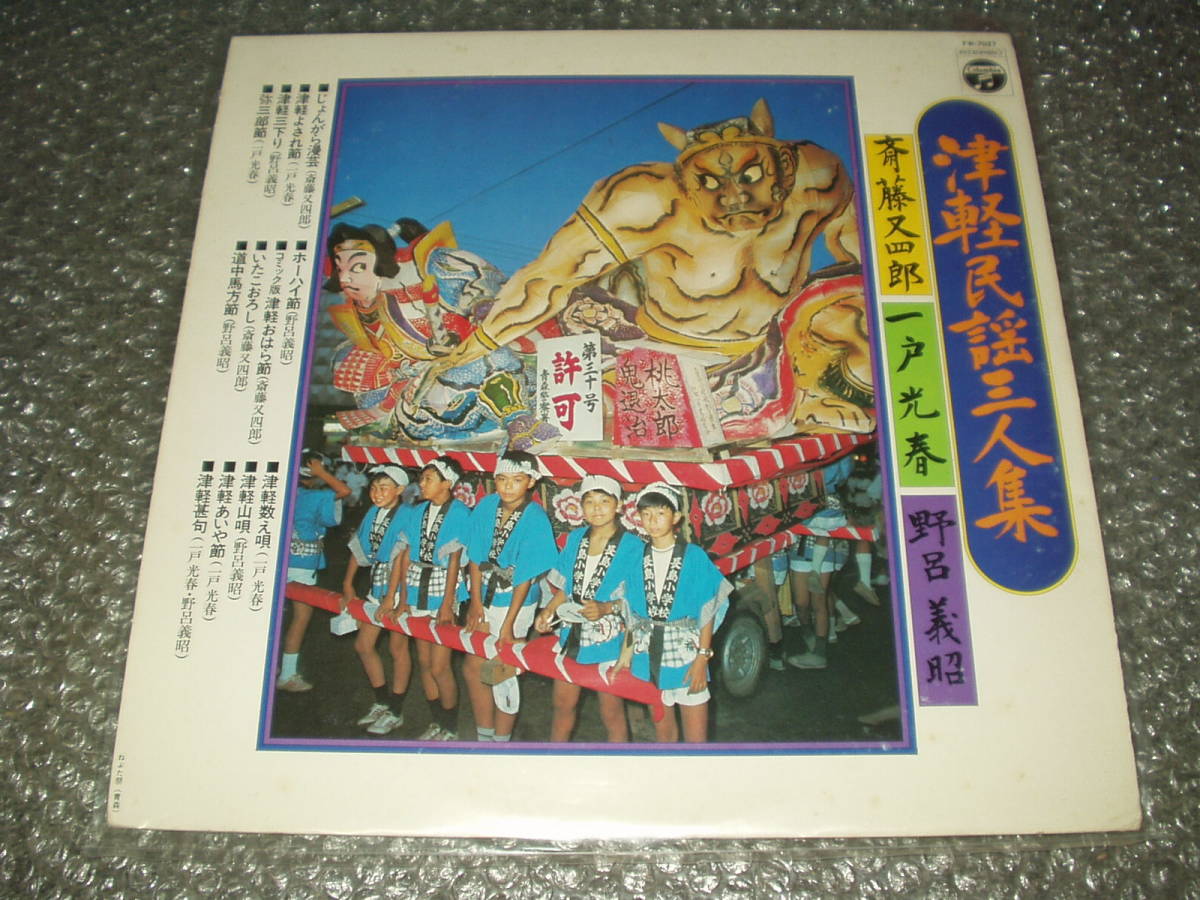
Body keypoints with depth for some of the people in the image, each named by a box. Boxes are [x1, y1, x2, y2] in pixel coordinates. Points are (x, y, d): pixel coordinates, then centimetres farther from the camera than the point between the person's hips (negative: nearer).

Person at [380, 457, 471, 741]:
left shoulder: (459, 513, -8)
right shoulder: (417, 512, 7)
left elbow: (454, 560, -12)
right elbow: (406, 556, 5)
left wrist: (447, 605, -14)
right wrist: (402, 600, 1)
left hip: (442, 593, -5)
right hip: (417, 594, 5)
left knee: (439, 667, -3)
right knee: (424, 662, 11)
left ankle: (450, 728, 15)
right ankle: (436, 722, 27)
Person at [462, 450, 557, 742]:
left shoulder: (535, 519, -20)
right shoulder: (487, 506, -6)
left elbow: (525, 577, -18)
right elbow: (476, 557, -1)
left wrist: (508, 625, -17)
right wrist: (476, 602, -4)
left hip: (515, 602, -5)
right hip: (485, 598, 5)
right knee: (473, 668, 13)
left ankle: (501, 741, 22)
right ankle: (485, 736, 31)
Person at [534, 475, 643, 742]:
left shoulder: (632, 547, -13)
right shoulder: (575, 539, 4)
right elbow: (567, 586, 11)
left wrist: (607, 608, -27)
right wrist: (549, 610, -4)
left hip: (610, 640, -5)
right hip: (573, 635, 5)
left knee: (611, 711, 9)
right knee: (563, 703, 18)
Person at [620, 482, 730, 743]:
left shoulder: (694, 556, -7)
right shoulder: (637, 557, 2)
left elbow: (707, 612, -6)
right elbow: (630, 611, 7)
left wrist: (702, 658, -11)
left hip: (686, 653, -3)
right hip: (649, 655, 3)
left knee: (696, 735, -1)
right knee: (662, 728, 15)